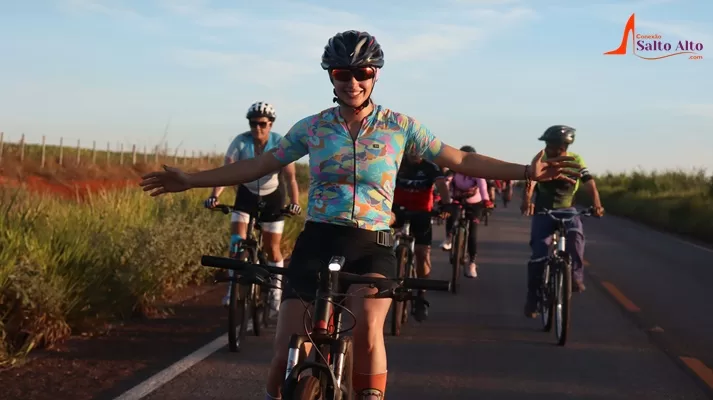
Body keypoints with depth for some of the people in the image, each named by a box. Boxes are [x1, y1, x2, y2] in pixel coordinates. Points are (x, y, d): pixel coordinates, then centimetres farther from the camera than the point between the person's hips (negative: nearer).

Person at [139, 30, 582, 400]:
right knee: (288, 352, -6)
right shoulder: (313, 127, 4)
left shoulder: (399, 126, 2)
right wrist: (190, 180, 6)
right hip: (317, 242, 1)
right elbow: (259, 165, 9)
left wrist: (526, 171, -5)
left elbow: (462, 160, 3)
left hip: (373, 248, -1)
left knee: (368, 330, -28)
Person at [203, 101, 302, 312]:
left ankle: (275, 291, 20)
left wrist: (294, 202, -42)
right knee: (237, 240, -17)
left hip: (271, 196, -1)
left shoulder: (280, 144, -21)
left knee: (272, 249, 1)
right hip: (246, 194, 1)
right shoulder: (240, 142, -19)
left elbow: (290, 177, -27)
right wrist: (214, 195, -41)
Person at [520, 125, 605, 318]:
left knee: (575, 235, -33)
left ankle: (576, 277, -17)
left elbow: (590, 185, -19)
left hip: (567, 210, 0)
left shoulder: (576, 161, -10)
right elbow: (530, 183, -27)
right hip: (543, 211, 0)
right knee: (539, 255, -10)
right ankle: (532, 297, 6)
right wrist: (526, 201, -49)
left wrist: (597, 205, -39)